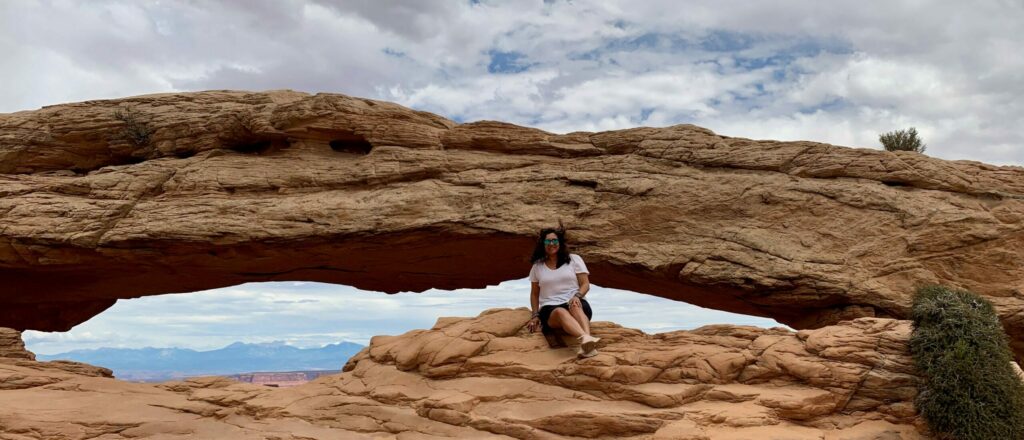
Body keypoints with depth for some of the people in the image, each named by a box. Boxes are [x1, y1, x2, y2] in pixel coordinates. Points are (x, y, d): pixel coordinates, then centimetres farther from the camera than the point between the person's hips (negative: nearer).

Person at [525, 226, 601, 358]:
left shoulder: (574, 259, 12)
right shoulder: (537, 266, 17)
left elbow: (585, 284, 7)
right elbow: (534, 293, 24)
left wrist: (577, 296, -15)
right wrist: (535, 315, 10)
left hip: (576, 303, 1)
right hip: (550, 308, 0)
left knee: (575, 307, -39)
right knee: (561, 312, -39)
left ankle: (586, 341, -66)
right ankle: (586, 339, -69)